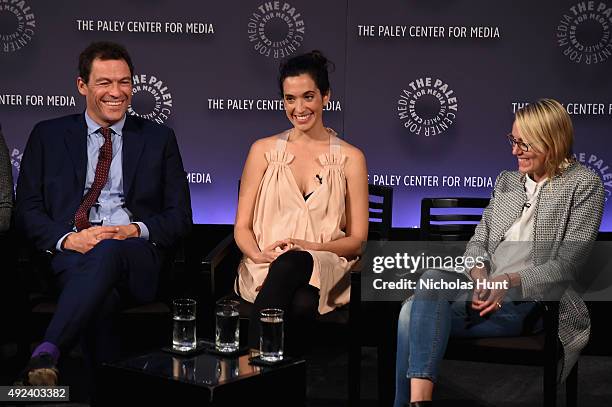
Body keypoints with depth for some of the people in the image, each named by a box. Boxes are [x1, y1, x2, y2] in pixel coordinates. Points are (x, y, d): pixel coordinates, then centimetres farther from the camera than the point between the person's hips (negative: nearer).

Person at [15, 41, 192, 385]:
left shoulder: (159, 138, 17)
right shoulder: (48, 136, 17)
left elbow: (180, 216, 13)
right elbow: (28, 209, 11)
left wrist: (136, 230, -9)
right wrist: (68, 238, -10)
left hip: (138, 258, 0)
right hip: (72, 254, 0)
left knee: (107, 252, -39)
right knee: (100, 299, -38)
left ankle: (46, 355, -46)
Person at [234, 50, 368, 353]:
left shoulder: (350, 158, 11)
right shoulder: (264, 150, 14)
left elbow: (357, 239, 8)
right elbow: (242, 227, 11)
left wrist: (310, 247, -12)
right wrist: (259, 255, -12)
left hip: (324, 268, 0)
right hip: (265, 266, 0)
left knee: (293, 263, -39)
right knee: (298, 304, -38)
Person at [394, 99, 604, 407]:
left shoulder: (584, 185, 3)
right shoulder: (507, 181, 21)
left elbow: (567, 264, -5)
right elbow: (478, 240, 16)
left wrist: (511, 281, -19)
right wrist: (480, 275, -7)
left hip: (533, 302, -6)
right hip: (487, 291, 6)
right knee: (432, 279, -30)